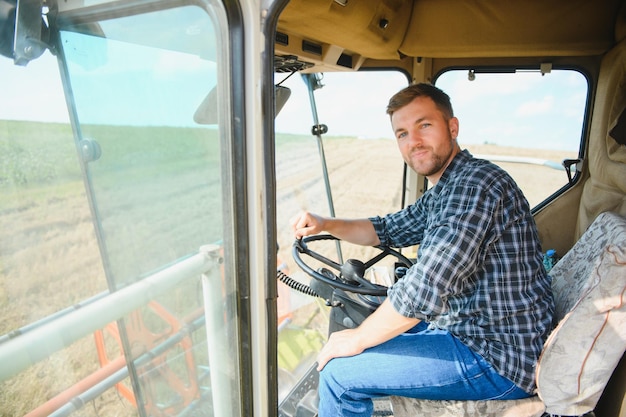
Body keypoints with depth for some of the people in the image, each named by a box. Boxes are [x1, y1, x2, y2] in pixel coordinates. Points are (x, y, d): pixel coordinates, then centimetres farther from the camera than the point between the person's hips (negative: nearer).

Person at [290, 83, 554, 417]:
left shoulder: (477, 184, -24)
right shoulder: (443, 191, 8)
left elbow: (426, 289, -30)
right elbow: (389, 229, 18)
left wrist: (358, 338, -16)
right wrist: (326, 224, 3)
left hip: (498, 360, -9)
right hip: (467, 327, 10)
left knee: (339, 370, -10)